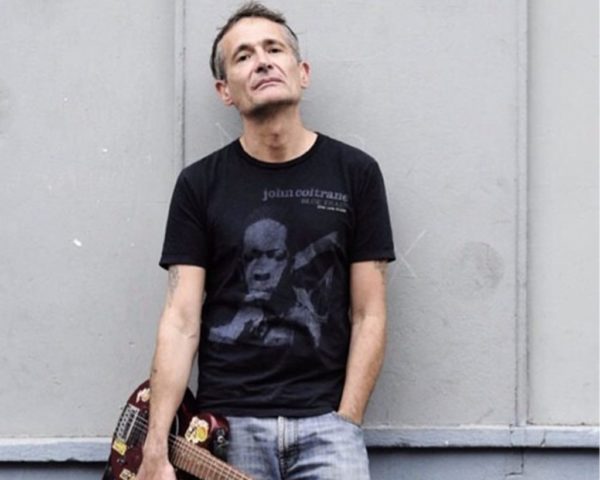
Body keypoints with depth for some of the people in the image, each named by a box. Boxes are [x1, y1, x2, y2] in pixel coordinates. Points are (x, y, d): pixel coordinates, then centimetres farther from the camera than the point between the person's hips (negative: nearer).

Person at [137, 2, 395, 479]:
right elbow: (181, 320, 0)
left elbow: (368, 316, 4)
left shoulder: (355, 173, 4)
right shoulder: (200, 184, 4)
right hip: (226, 422, 0)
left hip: (324, 420, 0)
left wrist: (344, 425, -4)